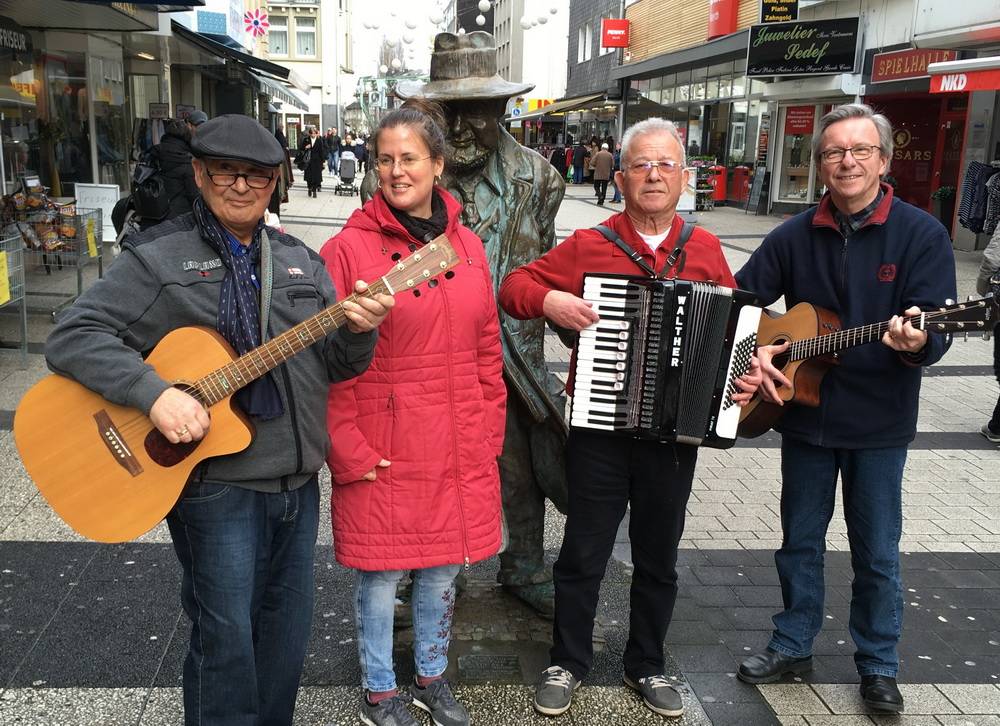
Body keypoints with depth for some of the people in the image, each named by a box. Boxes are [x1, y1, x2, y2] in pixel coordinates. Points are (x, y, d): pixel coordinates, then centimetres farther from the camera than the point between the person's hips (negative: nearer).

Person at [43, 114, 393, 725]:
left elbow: (334, 364, 10)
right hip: (215, 483, -5)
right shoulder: (157, 259, -5)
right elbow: (73, 337, -10)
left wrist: (358, 331, -12)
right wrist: (156, 394, -24)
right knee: (227, 639, 4)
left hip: (298, 480, 5)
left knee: (288, 631, 17)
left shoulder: (301, 261, 11)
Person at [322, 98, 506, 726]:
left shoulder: (467, 245, 6)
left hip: (460, 450, 5)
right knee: (381, 572, 10)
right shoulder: (349, 248, -9)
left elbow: (487, 349, 11)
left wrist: (489, 433, 9)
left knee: (444, 567, 18)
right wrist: (348, 451, -11)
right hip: (384, 452, -4)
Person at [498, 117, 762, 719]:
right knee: (583, 554, 9)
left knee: (658, 557, 15)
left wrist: (748, 370, -4)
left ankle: (648, 666, 35)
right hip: (600, 428, -2)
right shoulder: (589, 245, -4)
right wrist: (549, 300, -20)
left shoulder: (705, 249, 3)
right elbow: (516, 285, 0)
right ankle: (569, 663, 28)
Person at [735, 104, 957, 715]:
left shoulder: (922, 234, -8)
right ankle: (794, 645, 33)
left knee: (877, 551, 10)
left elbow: (938, 328, -13)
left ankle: (879, 666, 29)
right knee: (800, 540, 15)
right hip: (804, 411, 3)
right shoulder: (795, 236, 1)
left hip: (879, 422, -3)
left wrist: (917, 341, -35)